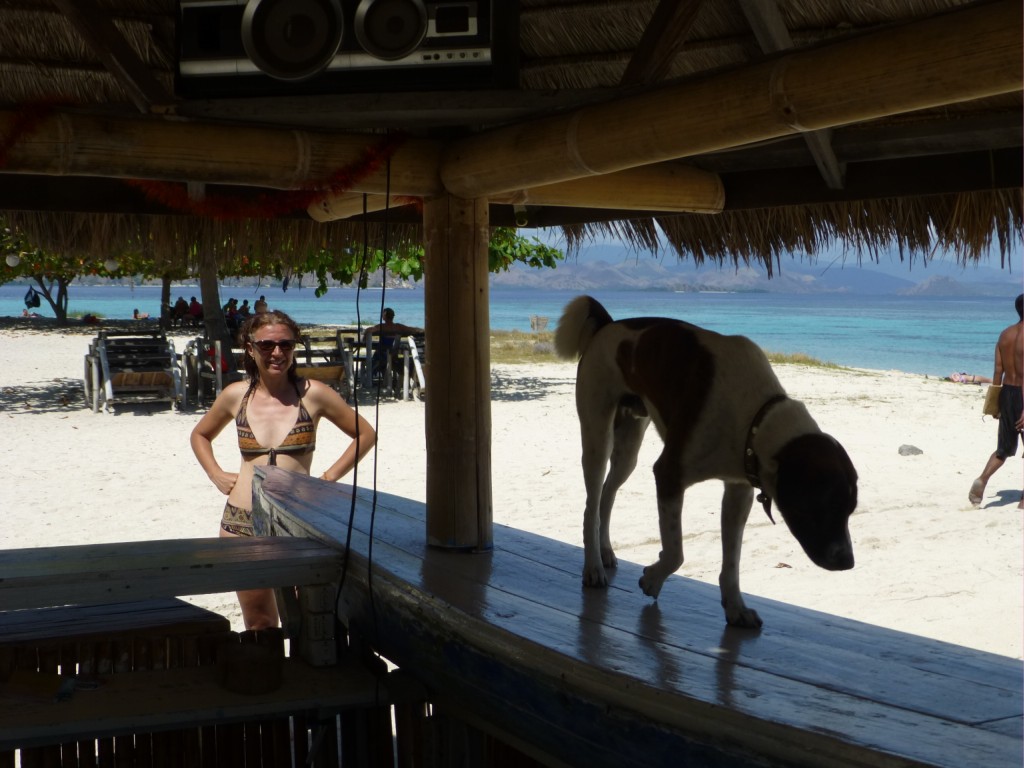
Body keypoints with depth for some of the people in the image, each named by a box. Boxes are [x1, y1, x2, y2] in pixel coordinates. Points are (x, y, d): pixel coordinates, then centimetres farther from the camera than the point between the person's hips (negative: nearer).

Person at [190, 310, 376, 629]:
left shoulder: (312, 394, -2)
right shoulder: (236, 395, 6)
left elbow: (365, 434, 7)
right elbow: (200, 435, 25)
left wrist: (329, 478, 0)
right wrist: (216, 475, 9)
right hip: (241, 524, 2)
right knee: (259, 626, 9)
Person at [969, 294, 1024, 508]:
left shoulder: (1005, 334, 6)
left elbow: (998, 371, 8)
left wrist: (995, 402, 15)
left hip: (1006, 393, 6)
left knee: (1004, 448, 16)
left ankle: (982, 479, -6)